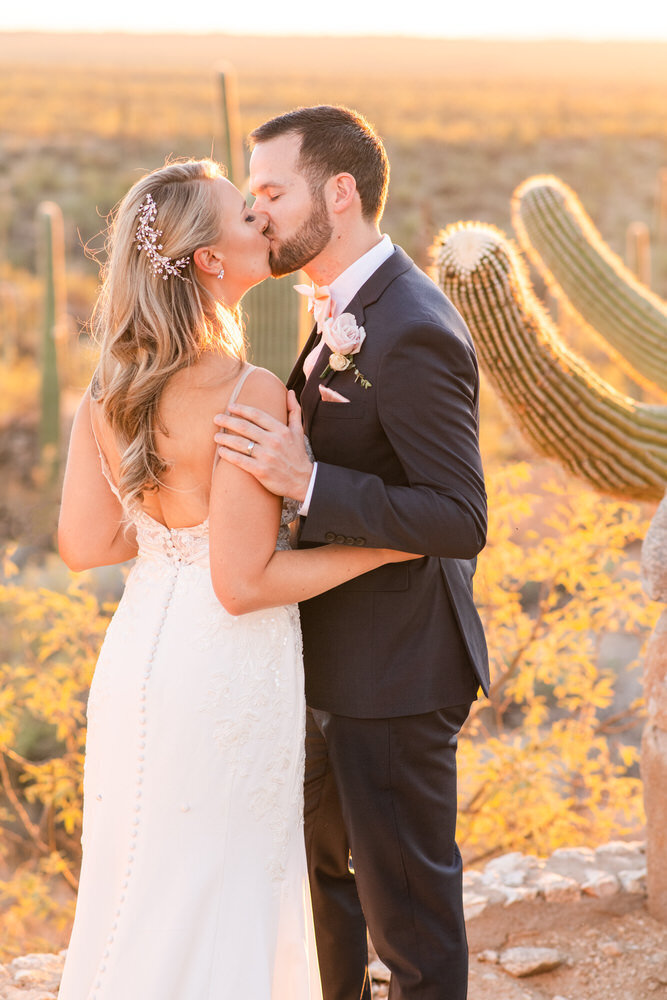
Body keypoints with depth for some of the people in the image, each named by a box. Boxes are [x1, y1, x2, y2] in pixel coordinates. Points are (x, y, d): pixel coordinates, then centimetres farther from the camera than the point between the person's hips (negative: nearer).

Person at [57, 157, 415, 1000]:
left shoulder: (107, 386, 0)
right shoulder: (248, 394, -22)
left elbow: (83, 543, 4)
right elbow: (244, 583, -21)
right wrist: (386, 545, -12)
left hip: (137, 657, 7)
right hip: (225, 676, -7)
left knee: (139, 891, 21)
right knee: (215, 904, 8)